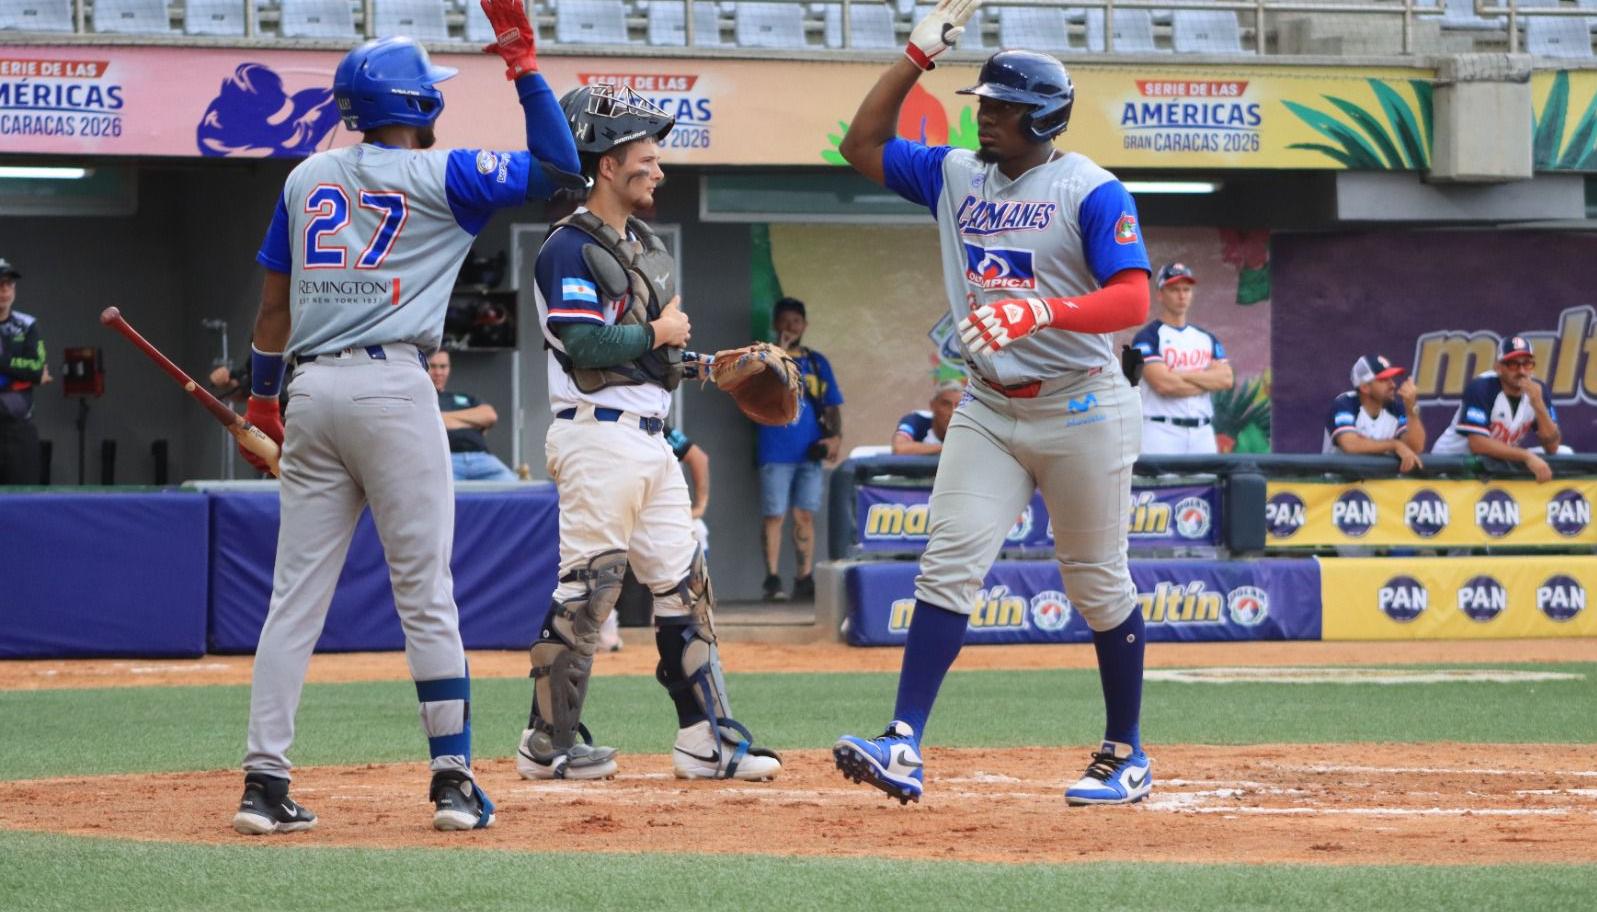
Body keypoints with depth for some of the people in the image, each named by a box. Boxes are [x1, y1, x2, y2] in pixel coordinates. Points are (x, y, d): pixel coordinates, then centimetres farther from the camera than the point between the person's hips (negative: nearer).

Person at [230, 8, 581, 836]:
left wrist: (262, 395, 28)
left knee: (296, 595, 4)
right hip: (391, 388, -5)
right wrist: (524, 67, 5)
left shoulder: (307, 178, 14)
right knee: (425, 595, -1)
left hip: (312, 388, 5)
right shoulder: (438, 176, 0)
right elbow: (557, 167, 1)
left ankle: (264, 783, -1)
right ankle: (454, 782, -2)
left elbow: (274, 301, 17)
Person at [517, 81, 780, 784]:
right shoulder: (571, 248, -11)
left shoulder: (646, 245, 18)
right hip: (599, 439, -9)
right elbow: (586, 343, -23)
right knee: (586, 588, -7)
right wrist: (659, 334, -10)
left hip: (650, 437, 9)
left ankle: (705, 739, 11)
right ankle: (548, 743, 0)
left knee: (683, 586, 8)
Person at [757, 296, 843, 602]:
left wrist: (836, 436, -1)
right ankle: (772, 581, -6)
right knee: (774, 516, -6)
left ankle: (805, 580, 6)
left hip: (810, 451, 3)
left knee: (805, 516, 4)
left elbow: (832, 406, 15)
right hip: (776, 452, -3)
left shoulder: (817, 362, 14)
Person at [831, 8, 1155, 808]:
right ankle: (904, 747, -17)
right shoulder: (956, 176, 8)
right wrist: (917, 55, 4)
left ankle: (1125, 756, 20)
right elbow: (862, 146, 13)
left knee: (1097, 584, 6)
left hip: (1079, 409, -5)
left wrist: (1041, 312, -38)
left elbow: (1132, 299, -22)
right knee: (948, 564, -9)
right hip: (988, 410, 5)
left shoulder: (1091, 192, -12)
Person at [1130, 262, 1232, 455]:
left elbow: (1226, 379, 3)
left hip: (1203, 433, 6)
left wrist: (1182, 375, -8)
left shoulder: (1207, 338, 17)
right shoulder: (1148, 337, -1)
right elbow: (1163, 383, -14)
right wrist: (1207, 382, -2)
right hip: (1162, 432, -6)